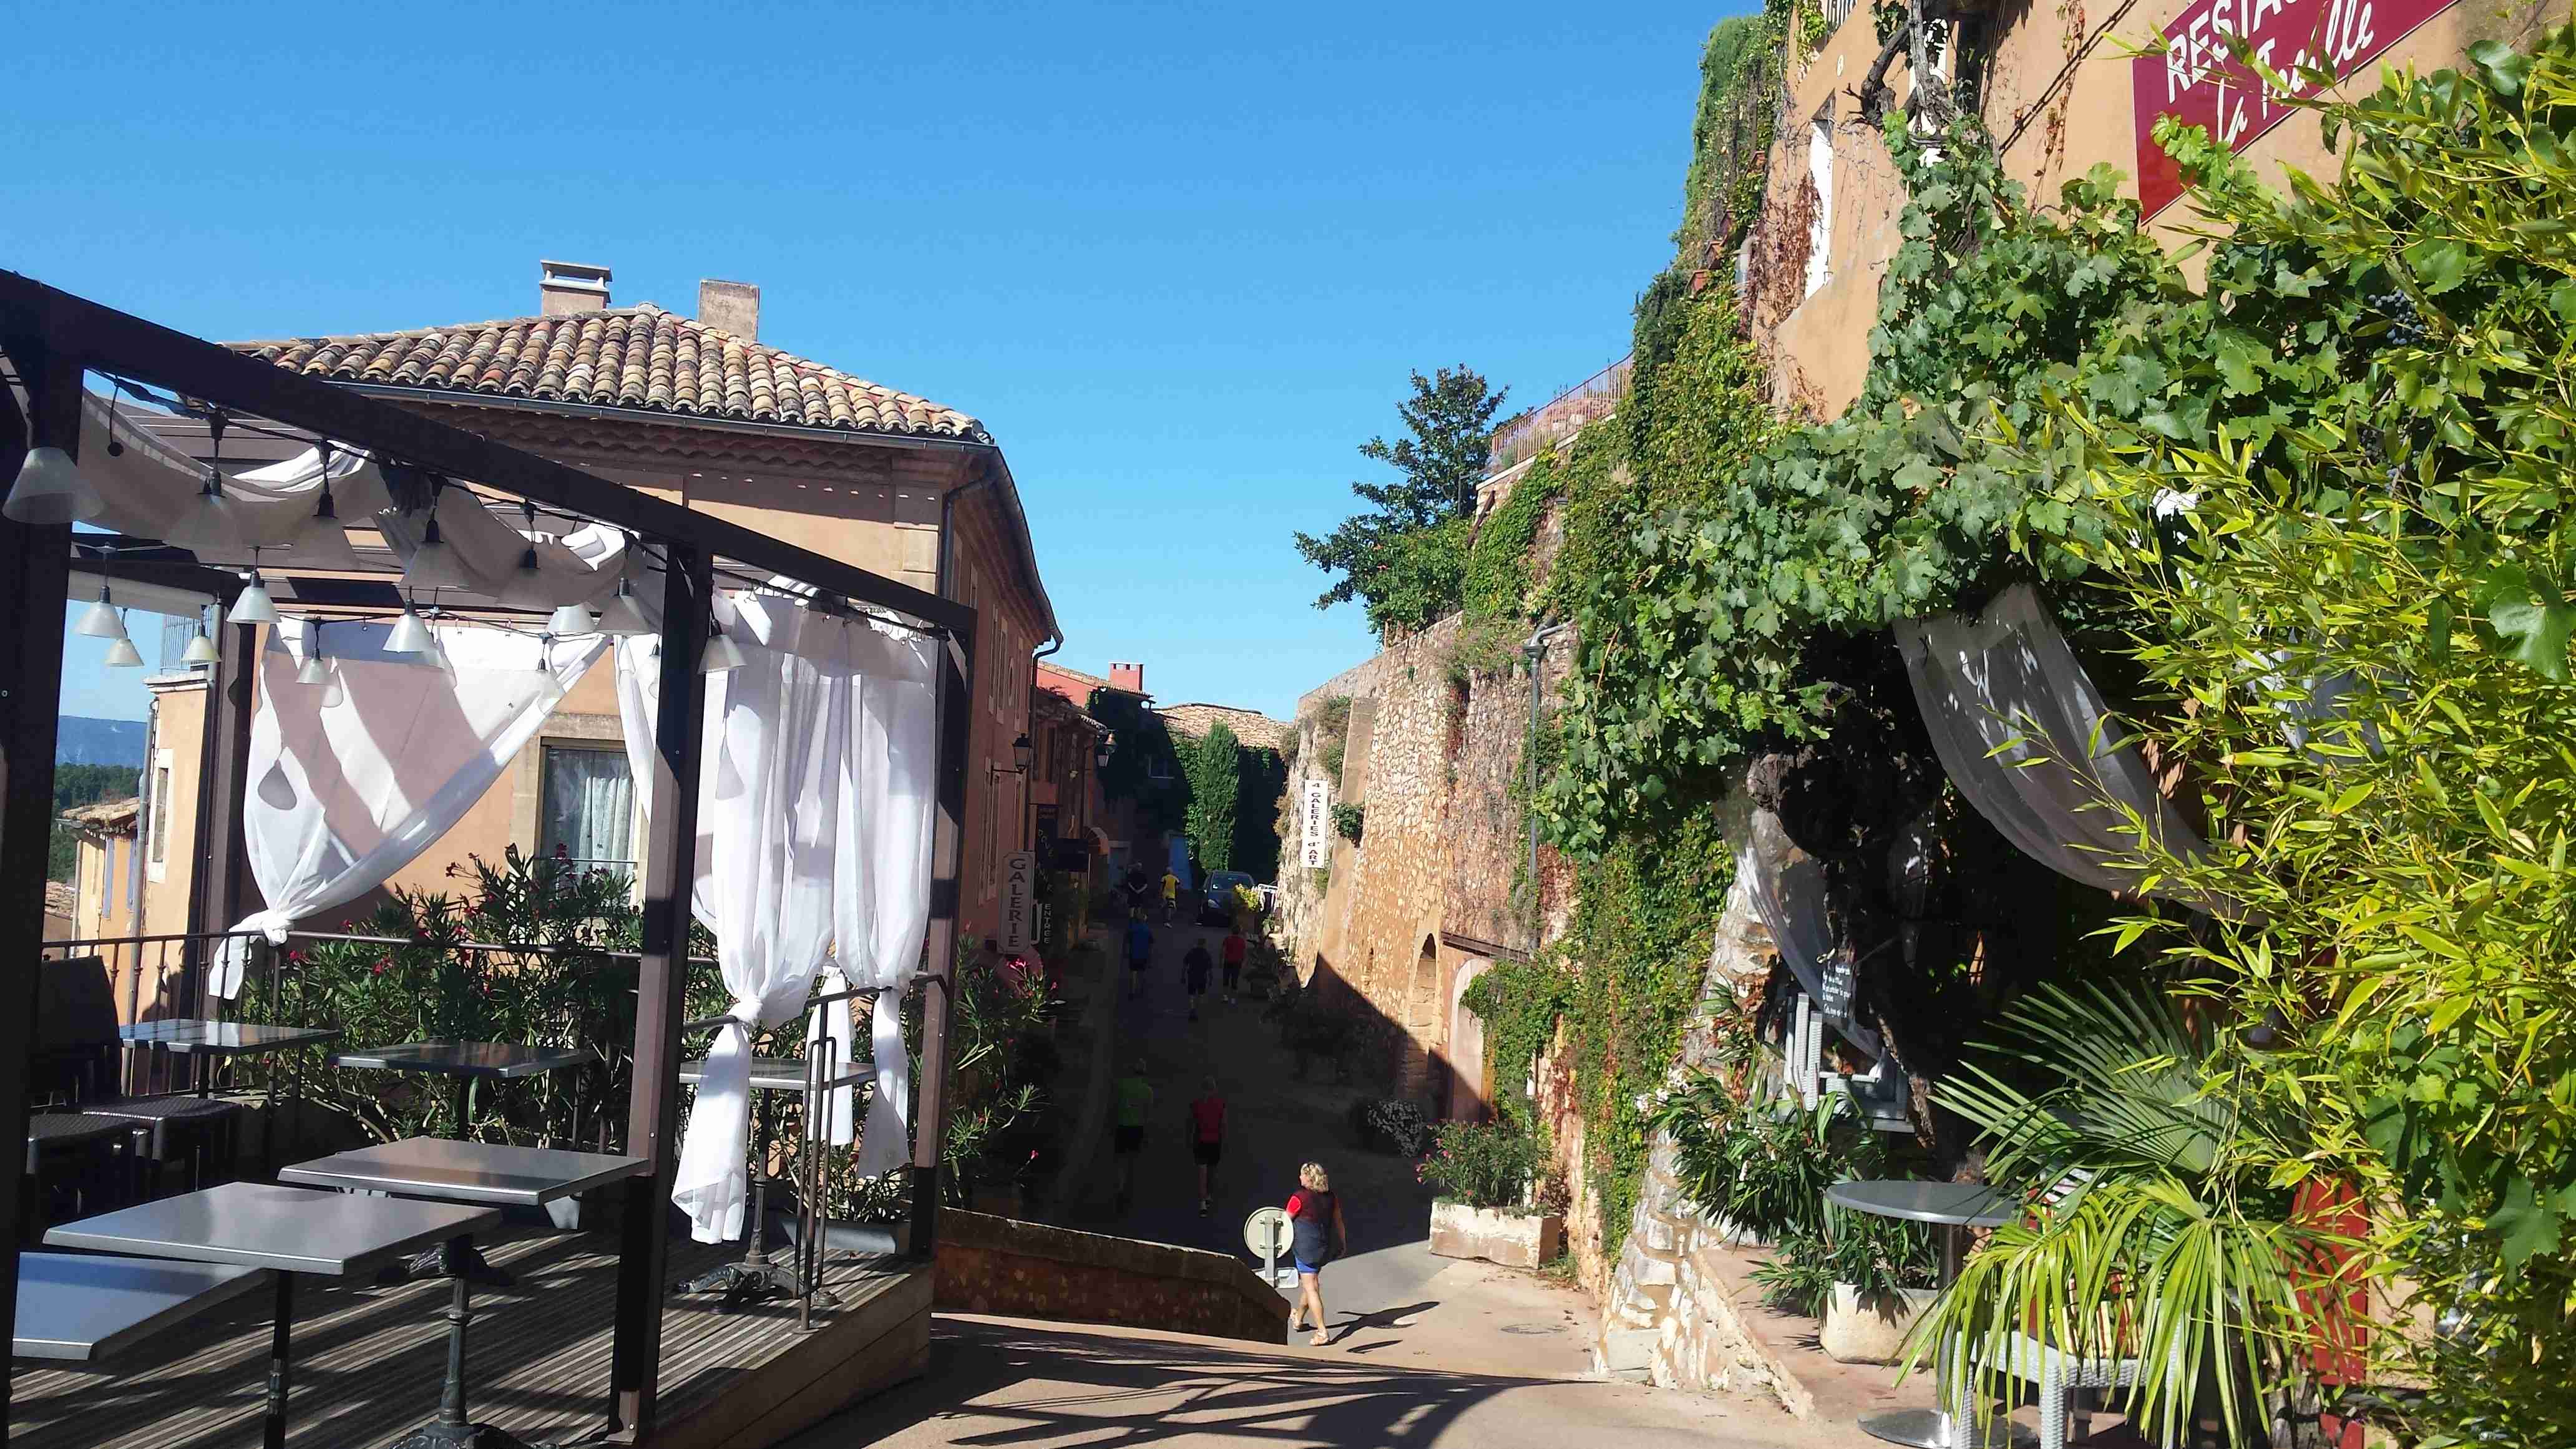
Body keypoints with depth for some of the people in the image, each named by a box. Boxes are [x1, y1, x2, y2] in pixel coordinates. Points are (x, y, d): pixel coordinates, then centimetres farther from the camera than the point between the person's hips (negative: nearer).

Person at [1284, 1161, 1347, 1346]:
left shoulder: (1299, 1197, -16)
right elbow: (1339, 1222, 8)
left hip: (1306, 1246, -7)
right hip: (1326, 1246, 7)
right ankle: (1299, 1317, 45)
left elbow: (1286, 1221, -7)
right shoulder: (1330, 1197, 1)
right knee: (1311, 1281, 25)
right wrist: (1343, 1243, 20)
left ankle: (1322, 1332, -7)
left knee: (1311, 1288, -3)